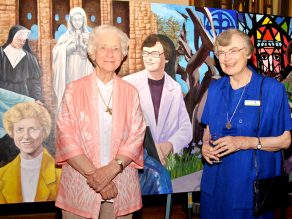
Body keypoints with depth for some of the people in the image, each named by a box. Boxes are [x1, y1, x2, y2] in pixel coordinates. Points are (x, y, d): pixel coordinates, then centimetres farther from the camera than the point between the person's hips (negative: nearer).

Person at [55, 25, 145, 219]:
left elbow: (137, 137, 0)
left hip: (121, 187, 2)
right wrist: (94, 174, -14)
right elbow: (66, 136, -5)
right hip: (79, 186, -1)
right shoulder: (74, 90, 1)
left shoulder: (130, 92, 6)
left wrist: (111, 169, -14)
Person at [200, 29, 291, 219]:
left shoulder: (272, 89, -9)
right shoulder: (215, 88, 4)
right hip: (215, 180, 4)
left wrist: (246, 142, -21)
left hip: (253, 181, -4)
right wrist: (206, 144, -7)